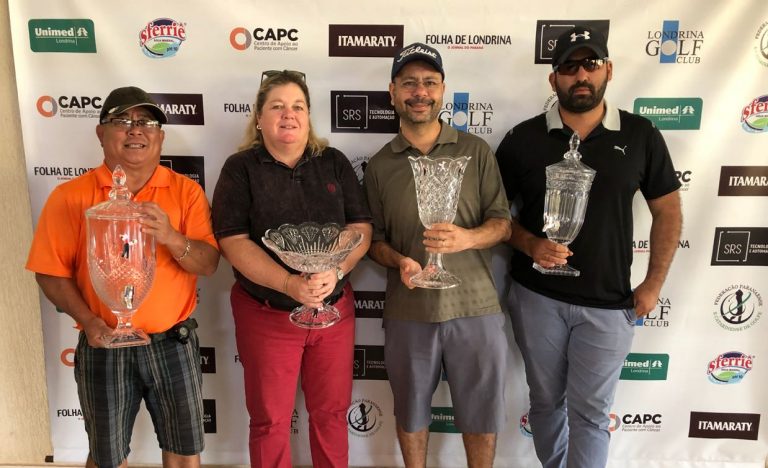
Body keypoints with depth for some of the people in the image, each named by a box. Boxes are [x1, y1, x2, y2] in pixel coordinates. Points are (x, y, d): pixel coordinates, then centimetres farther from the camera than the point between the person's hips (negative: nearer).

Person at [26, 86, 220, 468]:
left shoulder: (186, 191, -2)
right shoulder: (70, 197, -4)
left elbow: (209, 264, -8)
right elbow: (51, 273, -3)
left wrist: (171, 238, -27)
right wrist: (88, 320, -17)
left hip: (173, 343, 1)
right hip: (104, 348, 0)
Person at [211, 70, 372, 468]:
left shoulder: (334, 163, 4)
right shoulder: (240, 169, -3)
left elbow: (361, 227, 0)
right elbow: (233, 241, -12)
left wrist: (335, 272, -19)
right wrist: (289, 284, -24)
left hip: (334, 309, 3)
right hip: (266, 314, -2)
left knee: (331, 410, 15)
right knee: (270, 419, 12)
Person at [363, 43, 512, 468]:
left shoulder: (476, 151, 1)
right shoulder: (380, 165, 3)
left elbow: (502, 222, -1)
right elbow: (374, 237, 5)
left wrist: (468, 238, -21)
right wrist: (399, 262, -16)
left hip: (475, 306, 0)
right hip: (408, 312, 1)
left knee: (481, 413, 14)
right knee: (411, 411, 18)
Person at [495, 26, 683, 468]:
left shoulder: (640, 135, -2)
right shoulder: (524, 138, -3)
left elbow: (668, 210, 5)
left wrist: (653, 284, 1)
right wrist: (530, 244, -16)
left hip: (608, 304, 0)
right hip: (536, 297, 1)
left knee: (591, 412, 7)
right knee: (547, 401, 17)